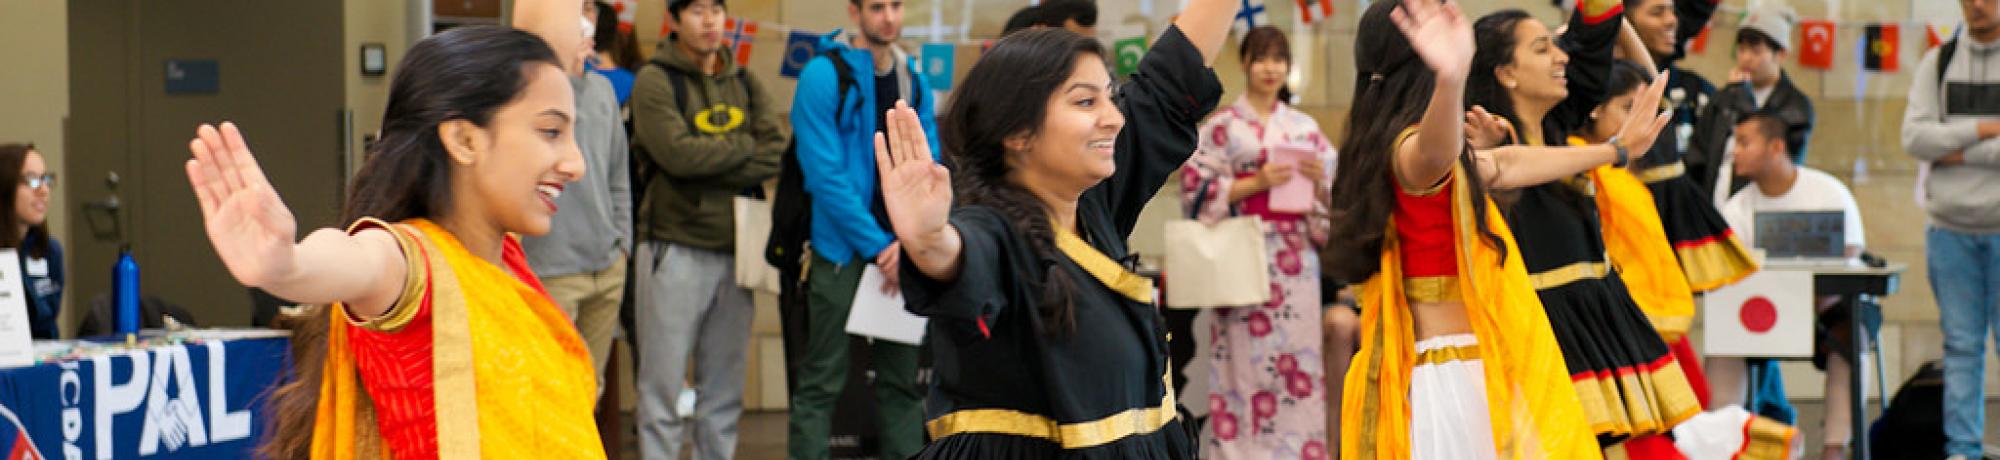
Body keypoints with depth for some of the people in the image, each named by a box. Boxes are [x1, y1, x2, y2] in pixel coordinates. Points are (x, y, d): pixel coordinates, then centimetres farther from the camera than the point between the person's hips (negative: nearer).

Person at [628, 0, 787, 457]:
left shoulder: (744, 83, 13)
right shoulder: (654, 81, -2)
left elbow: (779, 152, 0)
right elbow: (678, 153, -16)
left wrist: (712, 171, -12)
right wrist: (746, 146, -4)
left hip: (735, 250, 5)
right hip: (676, 249, -5)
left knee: (724, 389, 8)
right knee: (663, 387, -3)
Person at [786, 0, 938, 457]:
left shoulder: (914, 81, 8)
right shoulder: (824, 75, -9)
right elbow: (825, 172, -14)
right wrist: (877, 246, -15)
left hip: (902, 255, 5)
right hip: (842, 251, -5)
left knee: (900, 379, 9)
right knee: (822, 381, -3)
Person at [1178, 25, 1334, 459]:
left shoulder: (1305, 126, 12)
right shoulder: (1223, 125, 2)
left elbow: (1333, 198, 15)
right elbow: (1196, 186, -4)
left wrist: (1319, 180, -6)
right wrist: (1255, 184, -12)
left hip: (1297, 258, 3)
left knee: (1299, 352, -1)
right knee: (1246, 356, -7)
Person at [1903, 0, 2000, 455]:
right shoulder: (1937, 62, 9)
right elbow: (1913, 136, -2)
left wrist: (1957, 152, -9)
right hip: (1949, 226, 2)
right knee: (1961, 344, 5)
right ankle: (1962, 448, 9)